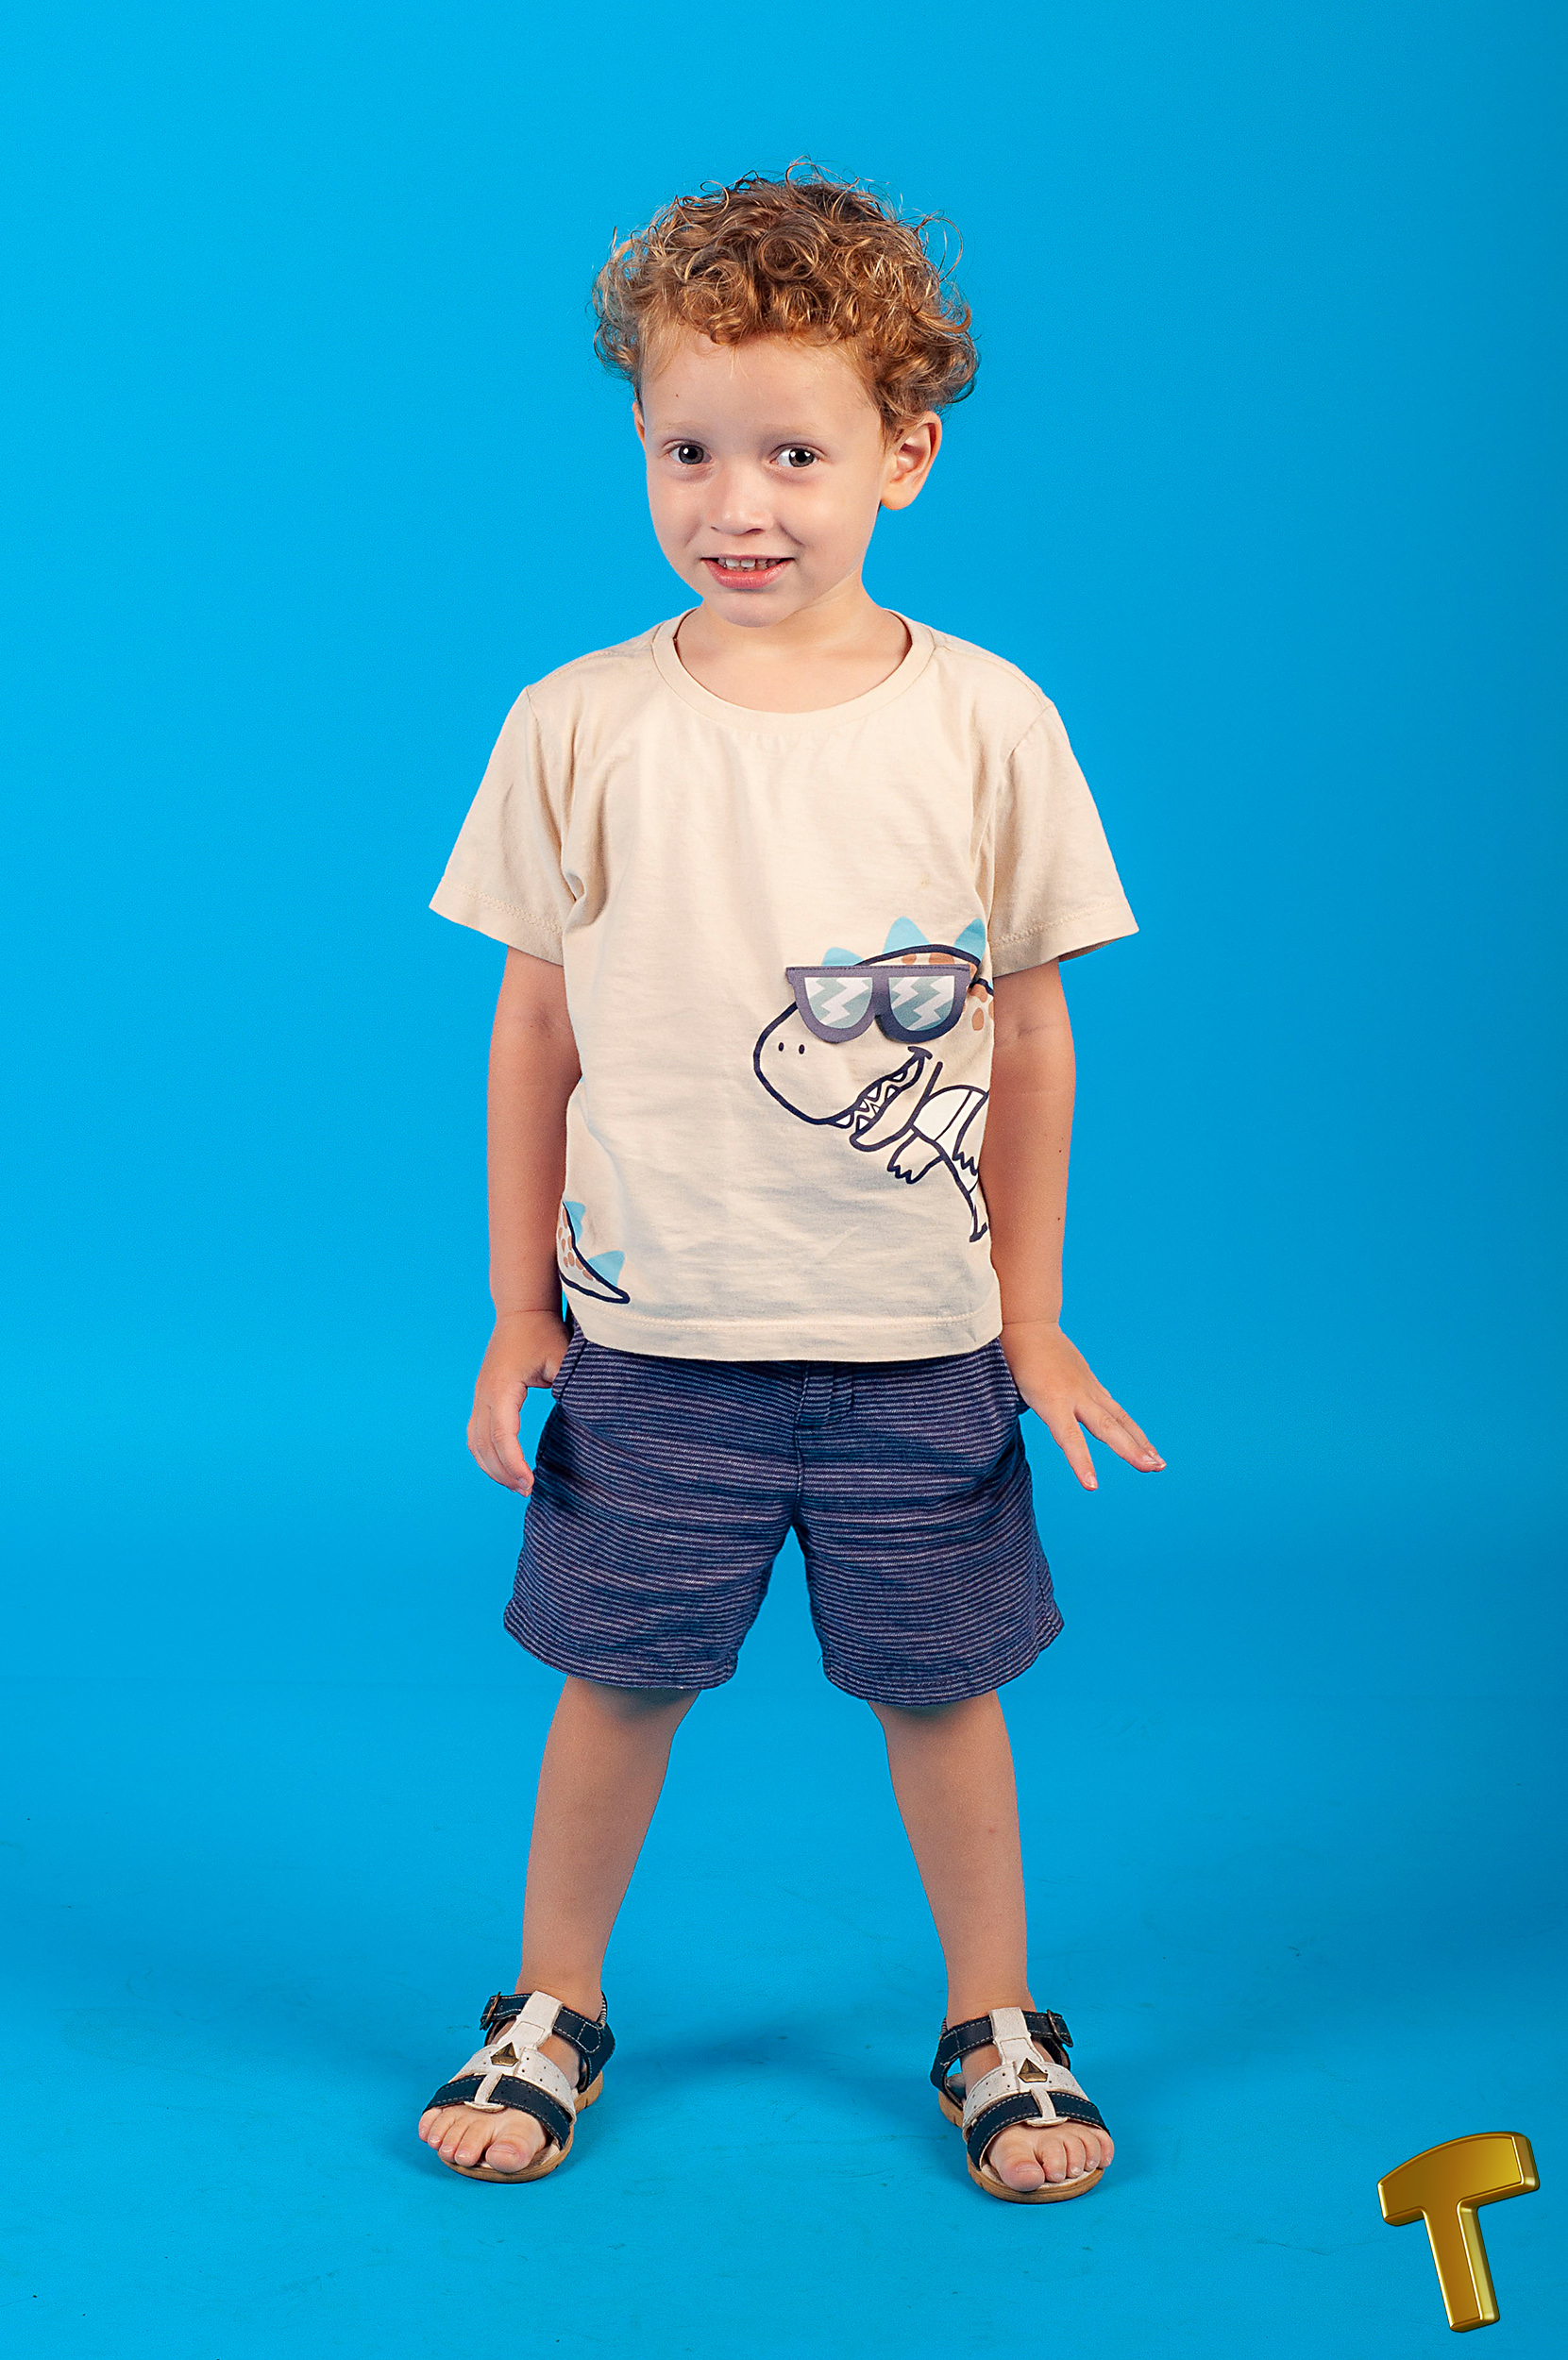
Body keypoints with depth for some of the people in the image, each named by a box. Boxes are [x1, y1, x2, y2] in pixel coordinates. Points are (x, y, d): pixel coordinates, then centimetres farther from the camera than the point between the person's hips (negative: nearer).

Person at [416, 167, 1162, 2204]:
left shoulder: (987, 725, -6)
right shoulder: (578, 730, -6)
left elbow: (1029, 1041, 2)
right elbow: (535, 1029, 2)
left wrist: (1031, 1323, 5)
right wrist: (517, 1311, 5)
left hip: (916, 1345, 0)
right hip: (648, 1338, 0)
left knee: (942, 1695, 11)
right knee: (617, 1686, 11)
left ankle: (996, 2029, 33)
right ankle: (555, 2009, 34)